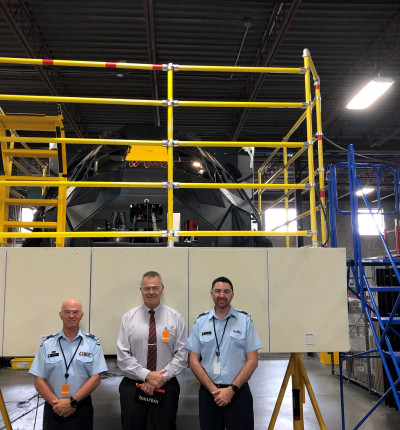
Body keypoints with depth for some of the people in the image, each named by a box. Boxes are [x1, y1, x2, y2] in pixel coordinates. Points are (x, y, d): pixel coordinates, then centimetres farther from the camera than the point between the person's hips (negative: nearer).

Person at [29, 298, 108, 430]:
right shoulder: (47, 344, 4)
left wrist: (72, 402, -14)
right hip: (53, 409, 1)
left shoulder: (92, 343, 0)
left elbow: (95, 379, -6)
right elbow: (39, 381, 0)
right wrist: (56, 403, -13)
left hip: (81, 408, -1)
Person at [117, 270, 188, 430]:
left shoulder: (175, 318, 1)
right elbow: (123, 356, -3)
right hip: (132, 387, 0)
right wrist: (146, 375, -13)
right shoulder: (129, 318, 1)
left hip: (166, 388, 0)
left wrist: (162, 377, -13)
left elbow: (181, 355, -2)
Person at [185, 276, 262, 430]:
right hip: (208, 393, 1)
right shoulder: (200, 322, 4)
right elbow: (193, 361, 2)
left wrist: (232, 389, -10)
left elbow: (252, 361, -2)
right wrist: (213, 389, -8)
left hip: (238, 393, -1)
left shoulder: (245, 320, 0)